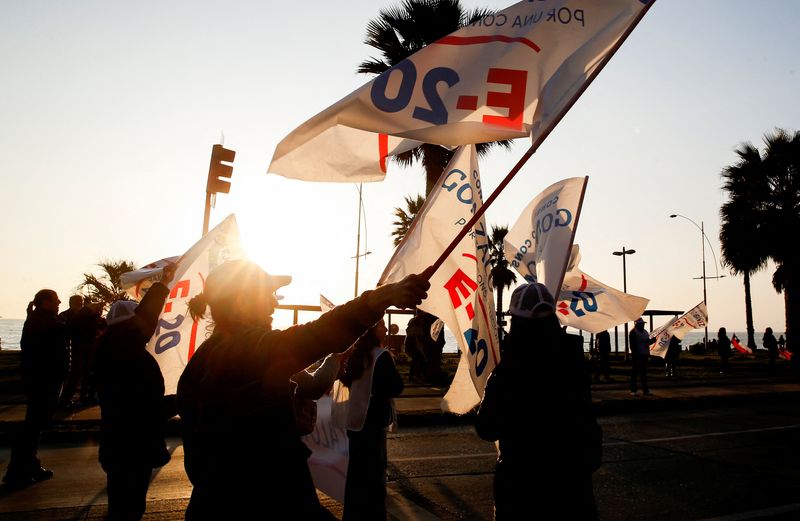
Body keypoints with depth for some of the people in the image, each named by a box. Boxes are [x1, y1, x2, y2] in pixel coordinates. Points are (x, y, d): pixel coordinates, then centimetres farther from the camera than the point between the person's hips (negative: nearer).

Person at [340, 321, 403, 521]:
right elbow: (396, 387, -15)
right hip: (373, 421, -7)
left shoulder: (355, 354, 6)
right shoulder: (381, 355, -16)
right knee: (375, 474, 2)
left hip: (355, 420, 8)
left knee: (357, 472, 17)